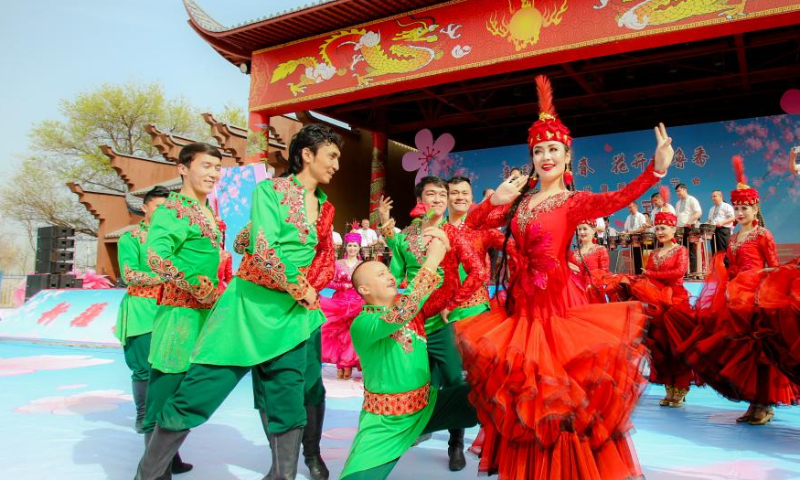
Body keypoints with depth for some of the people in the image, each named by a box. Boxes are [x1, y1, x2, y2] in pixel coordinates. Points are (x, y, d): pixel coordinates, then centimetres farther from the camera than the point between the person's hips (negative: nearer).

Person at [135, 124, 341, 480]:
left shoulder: (324, 207, 11)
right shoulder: (271, 189, -8)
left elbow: (327, 259, 18)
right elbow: (263, 251, -19)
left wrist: (308, 292, 2)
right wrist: (301, 289, -10)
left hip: (291, 316, 6)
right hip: (249, 306, -5)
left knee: (289, 410, 6)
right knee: (194, 399, 1)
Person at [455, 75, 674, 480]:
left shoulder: (574, 202, -4)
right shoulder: (520, 199, 10)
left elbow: (614, 201, -24)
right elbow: (473, 223, 10)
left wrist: (656, 170, -39)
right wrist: (494, 201, -9)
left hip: (558, 298, -5)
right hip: (521, 299, 5)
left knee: (561, 383, -2)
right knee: (522, 384, 12)